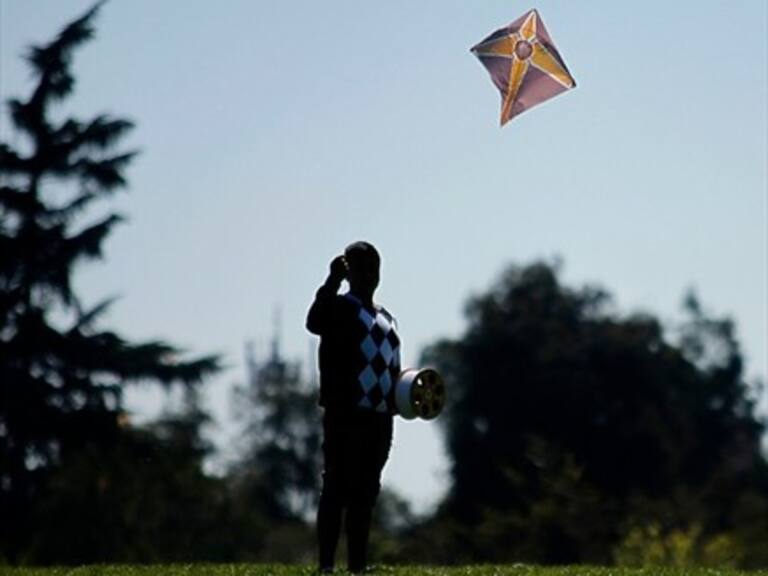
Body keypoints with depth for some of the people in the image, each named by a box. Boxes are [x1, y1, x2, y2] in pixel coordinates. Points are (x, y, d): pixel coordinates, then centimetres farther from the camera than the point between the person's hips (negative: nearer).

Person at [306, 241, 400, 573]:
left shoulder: (386, 319, 21)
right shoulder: (339, 308, -1)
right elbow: (314, 323, -24)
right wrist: (332, 281, -27)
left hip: (379, 418, 7)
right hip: (345, 415, -7)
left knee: (366, 492, 8)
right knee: (337, 487, -8)